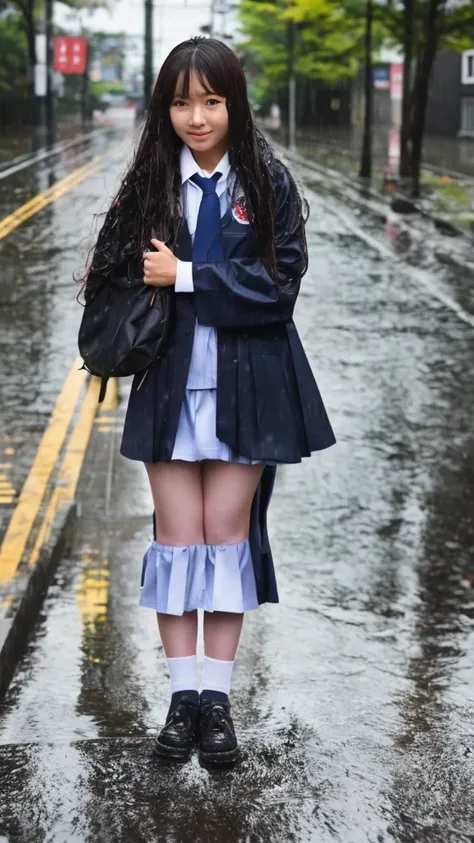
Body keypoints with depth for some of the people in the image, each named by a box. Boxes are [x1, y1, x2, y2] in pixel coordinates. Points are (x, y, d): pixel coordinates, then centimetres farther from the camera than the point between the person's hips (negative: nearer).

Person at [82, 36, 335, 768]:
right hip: (170, 384, 2)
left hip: (246, 386, -1)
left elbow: (282, 282, -11)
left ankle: (218, 697, 14)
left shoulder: (268, 181, -5)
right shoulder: (149, 184, 0)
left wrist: (186, 278, -17)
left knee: (228, 534, 5)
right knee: (177, 535, 6)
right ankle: (183, 695, 16)